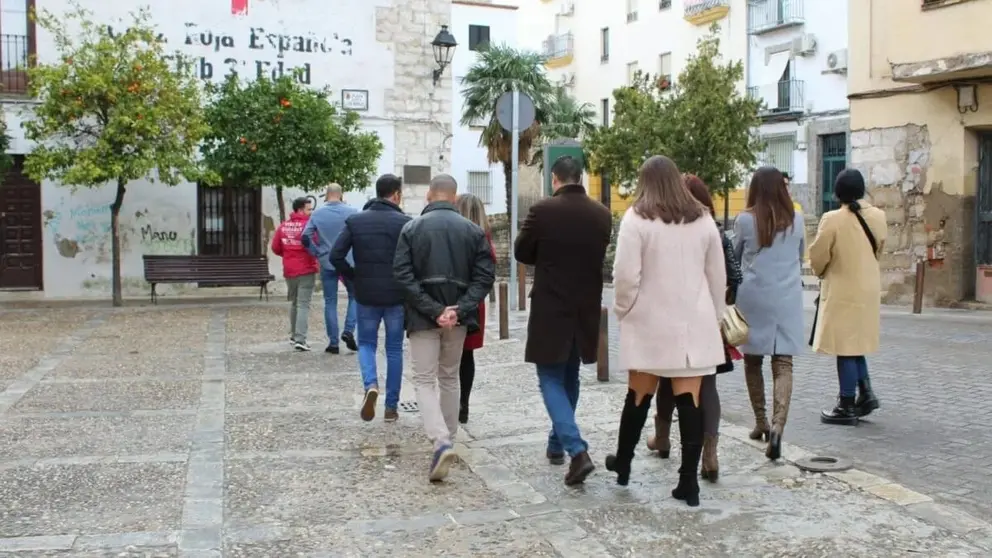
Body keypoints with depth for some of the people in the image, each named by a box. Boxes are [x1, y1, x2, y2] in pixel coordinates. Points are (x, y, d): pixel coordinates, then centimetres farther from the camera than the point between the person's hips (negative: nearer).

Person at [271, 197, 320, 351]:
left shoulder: (283, 226, 5)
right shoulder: (309, 225, -12)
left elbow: (276, 248, 7)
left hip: (289, 271, 6)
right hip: (306, 270, -6)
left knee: (294, 303, 21)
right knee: (303, 305, -5)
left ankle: (294, 335, 29)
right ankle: (300, 339, -12)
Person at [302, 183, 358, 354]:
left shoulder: (317, 214, 0)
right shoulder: (351, 212, -5)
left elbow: (306, 237, -3)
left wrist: (317, 253, 8)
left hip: (327, 263, 2)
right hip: (348, 262, -1)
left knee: (330, 302, 8)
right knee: (354, 296, 16)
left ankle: (333, 342, 8)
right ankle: (348, 330, -2)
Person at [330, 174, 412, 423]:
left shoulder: (355, 221, 0)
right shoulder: (405, 222, -7)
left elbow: (336, 256, -7)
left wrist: (354, 278, 5)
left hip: (365, 295, 1)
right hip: (397, 296, -1)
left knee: (366, 343, 18)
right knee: (394, 349, 11)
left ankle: (370, 384, -10)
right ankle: (391, 407, 15)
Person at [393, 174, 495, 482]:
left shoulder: (412, 228, -3)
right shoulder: (473, 230, 1)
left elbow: (403, 274, -11)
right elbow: (485, 275, -6)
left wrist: (432, 310, -13)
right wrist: (459, 309, -12)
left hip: (423, 317, -2)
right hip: (457, 317, 3)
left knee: (424, 380, 2)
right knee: (450, 377, 19)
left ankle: (441, 443, -17)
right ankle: (447, 440, 28)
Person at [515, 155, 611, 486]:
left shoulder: (542, 211, -14)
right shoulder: (602, 214, 0)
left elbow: (521, 253, -2)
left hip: (551, 309, -5)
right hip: (586, 309, 5)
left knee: (551, 380, 1)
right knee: (569, 378, 20)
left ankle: (577, 450, -14)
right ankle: (557, 444, 31)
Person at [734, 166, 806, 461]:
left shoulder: (745, 220, -6)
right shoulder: (796, 220, 1)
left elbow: (734, 257, 8)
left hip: (753, 298, -1)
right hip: (787, 299, 1)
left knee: (753, 361, 15)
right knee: (783, 364, -1)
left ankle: (761, 422, 22)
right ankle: (777, 425, -18)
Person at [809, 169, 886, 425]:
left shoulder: (832, 219, -17)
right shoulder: (878, 216, -1)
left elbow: (818, 256, -10)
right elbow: (878, 249, 10)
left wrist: (822, 273, 10)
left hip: (842, 291, -6)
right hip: (869, 289, 6)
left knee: (845, 347, 1)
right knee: (855, 343, 21)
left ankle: (846, 407, 7)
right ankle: (866, 392, 15)